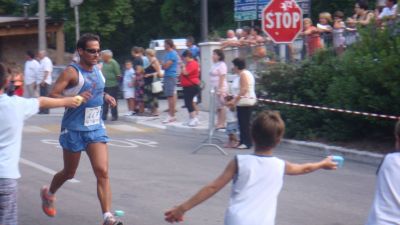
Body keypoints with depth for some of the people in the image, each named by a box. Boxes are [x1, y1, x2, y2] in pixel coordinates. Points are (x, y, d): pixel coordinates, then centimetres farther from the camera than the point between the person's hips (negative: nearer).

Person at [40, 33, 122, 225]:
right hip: (74, 130, -4)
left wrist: (105, 97, 6)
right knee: (69, 173, 14)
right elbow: (52, 96, -20)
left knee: (103, 172, -10)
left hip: (96, 128, 5)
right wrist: (75, 98, -33)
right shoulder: (71, 72, -15)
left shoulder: (98, 70, 6)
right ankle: (48, 193, 45)